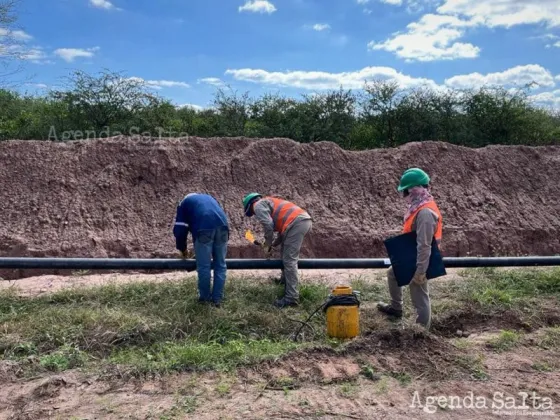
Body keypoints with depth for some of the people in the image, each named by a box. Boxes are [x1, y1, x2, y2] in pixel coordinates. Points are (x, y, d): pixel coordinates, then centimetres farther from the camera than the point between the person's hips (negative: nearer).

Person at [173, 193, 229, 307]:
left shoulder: (184, 202, 29)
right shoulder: (209, 198, 41)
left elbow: (179, 229, 20)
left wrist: (182, 249, 35)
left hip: (204, 228, -4)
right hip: (222, 225, 4)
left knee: (204, 266, 7)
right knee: (220, 265, 12)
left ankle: (205, 298, 18)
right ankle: (217, 299, 17)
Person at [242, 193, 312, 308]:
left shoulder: (258, 205, 7)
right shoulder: (269, 202, 35)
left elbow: (268, 224, -8)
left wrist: (268, 242, 7)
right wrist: (274, 243, 30)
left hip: (296, 223, -10)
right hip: (305, 220, 10)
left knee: (289, 260, -9)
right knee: (287, 255, 26)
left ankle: (291, 298, -10)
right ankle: (285, 281, 41)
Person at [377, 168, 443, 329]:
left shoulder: (425, 212, -29)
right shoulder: (419, 206, 3)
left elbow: (424, 245, -29)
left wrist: (420, 272, -25)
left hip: (418, 262, -11)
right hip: (410, 258, 11)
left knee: (420, 298, 3)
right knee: (392, 274, 29)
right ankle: (395, 308, 45)